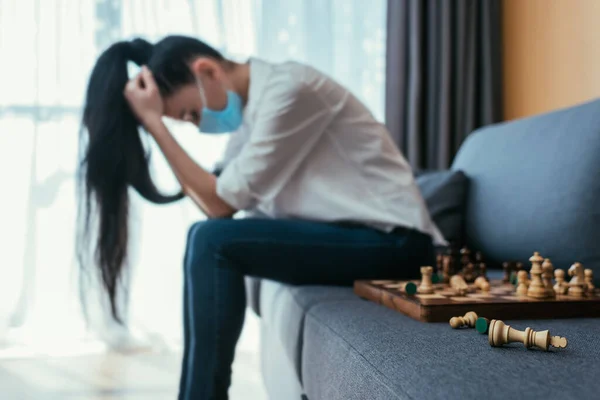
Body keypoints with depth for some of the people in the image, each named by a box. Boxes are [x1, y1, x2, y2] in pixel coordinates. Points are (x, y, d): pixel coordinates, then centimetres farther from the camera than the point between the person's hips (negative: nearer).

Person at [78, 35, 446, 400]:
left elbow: (223, 203, -15)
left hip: (395, 242, -9)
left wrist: (154, 123, -11)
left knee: (211, 242, -19)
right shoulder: (251, 107, 12)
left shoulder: (287, 89, -15)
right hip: (350, 233, 9)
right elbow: (217, 204, 1)